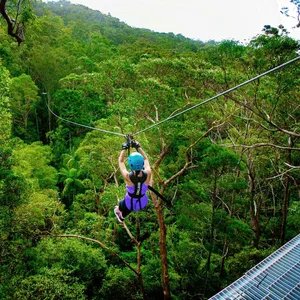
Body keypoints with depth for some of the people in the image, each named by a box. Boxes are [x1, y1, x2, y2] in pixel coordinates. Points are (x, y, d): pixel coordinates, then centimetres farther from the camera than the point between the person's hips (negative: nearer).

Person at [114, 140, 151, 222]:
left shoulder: (127, 177, -36)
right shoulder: (148, 174, -31)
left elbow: (121, 161, -16)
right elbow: (145, 159, -9)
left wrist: (124, 148, -6)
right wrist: (138, 147, -3)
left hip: (130, 204, -2)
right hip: (143, 203, 2)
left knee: (121, 205, 35)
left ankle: (119, 212, 67)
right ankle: (122, 216, 66)